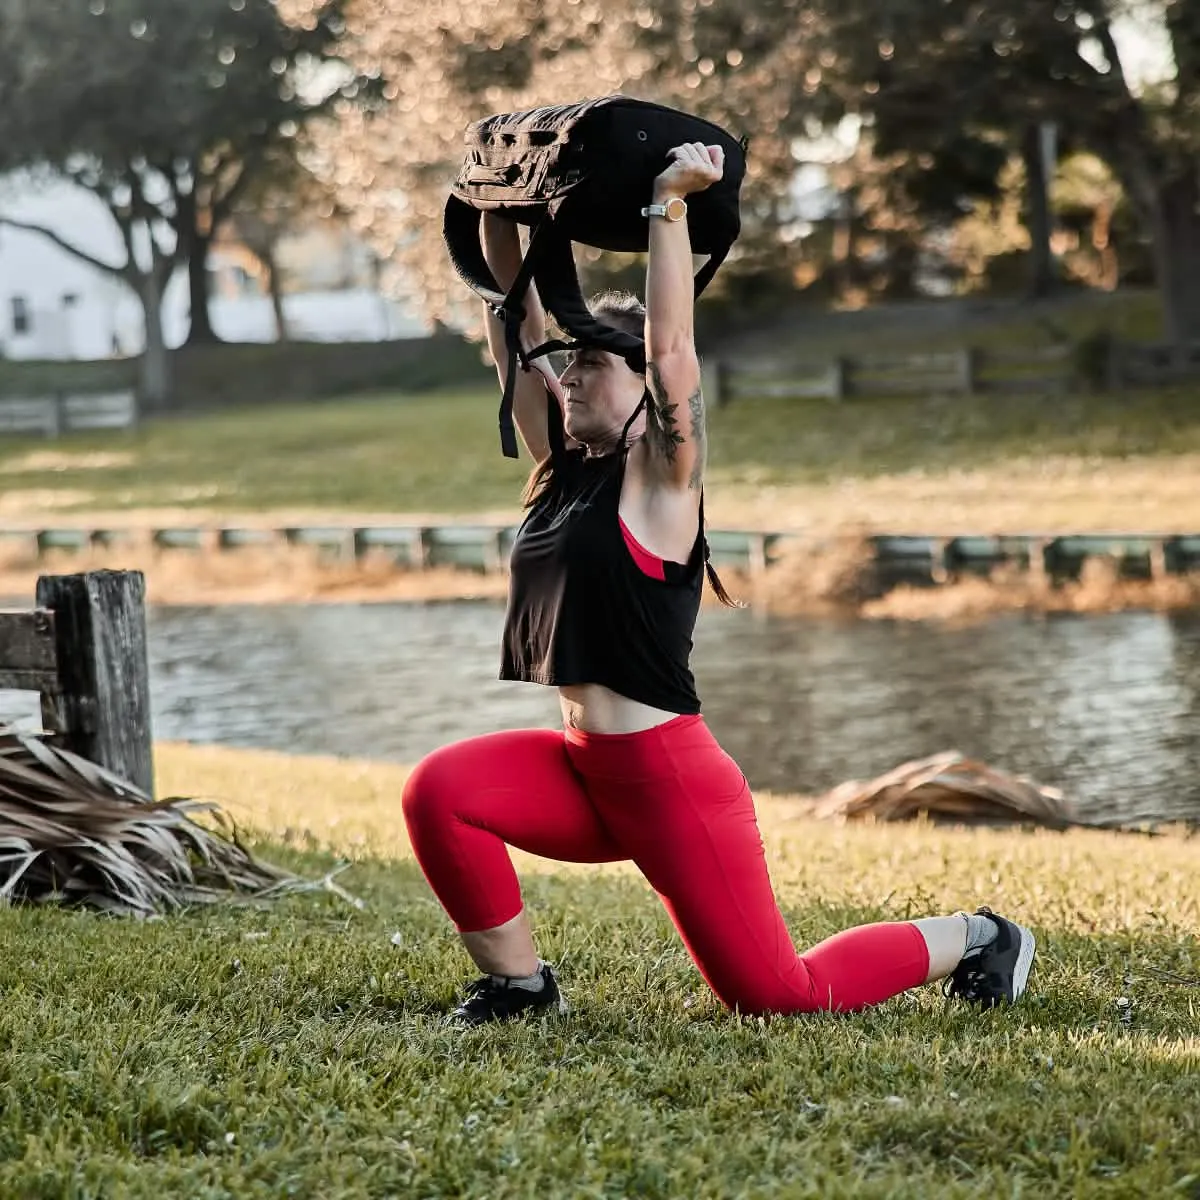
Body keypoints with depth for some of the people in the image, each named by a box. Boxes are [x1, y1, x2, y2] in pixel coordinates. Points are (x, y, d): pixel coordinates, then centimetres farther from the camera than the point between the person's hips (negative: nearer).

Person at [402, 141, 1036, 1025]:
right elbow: (519, 331, 9)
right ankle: (519, 983, -1)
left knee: (777, 994, -2)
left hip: (672, 778, -7)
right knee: (440, 790, -17)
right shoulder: (565, 467, 9)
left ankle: (976, 941, 20)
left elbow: (671, 346, -23)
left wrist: (669, 205, -23)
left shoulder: (662, 479, -9)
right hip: (584, 770, 7)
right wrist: (499, 217, 7)